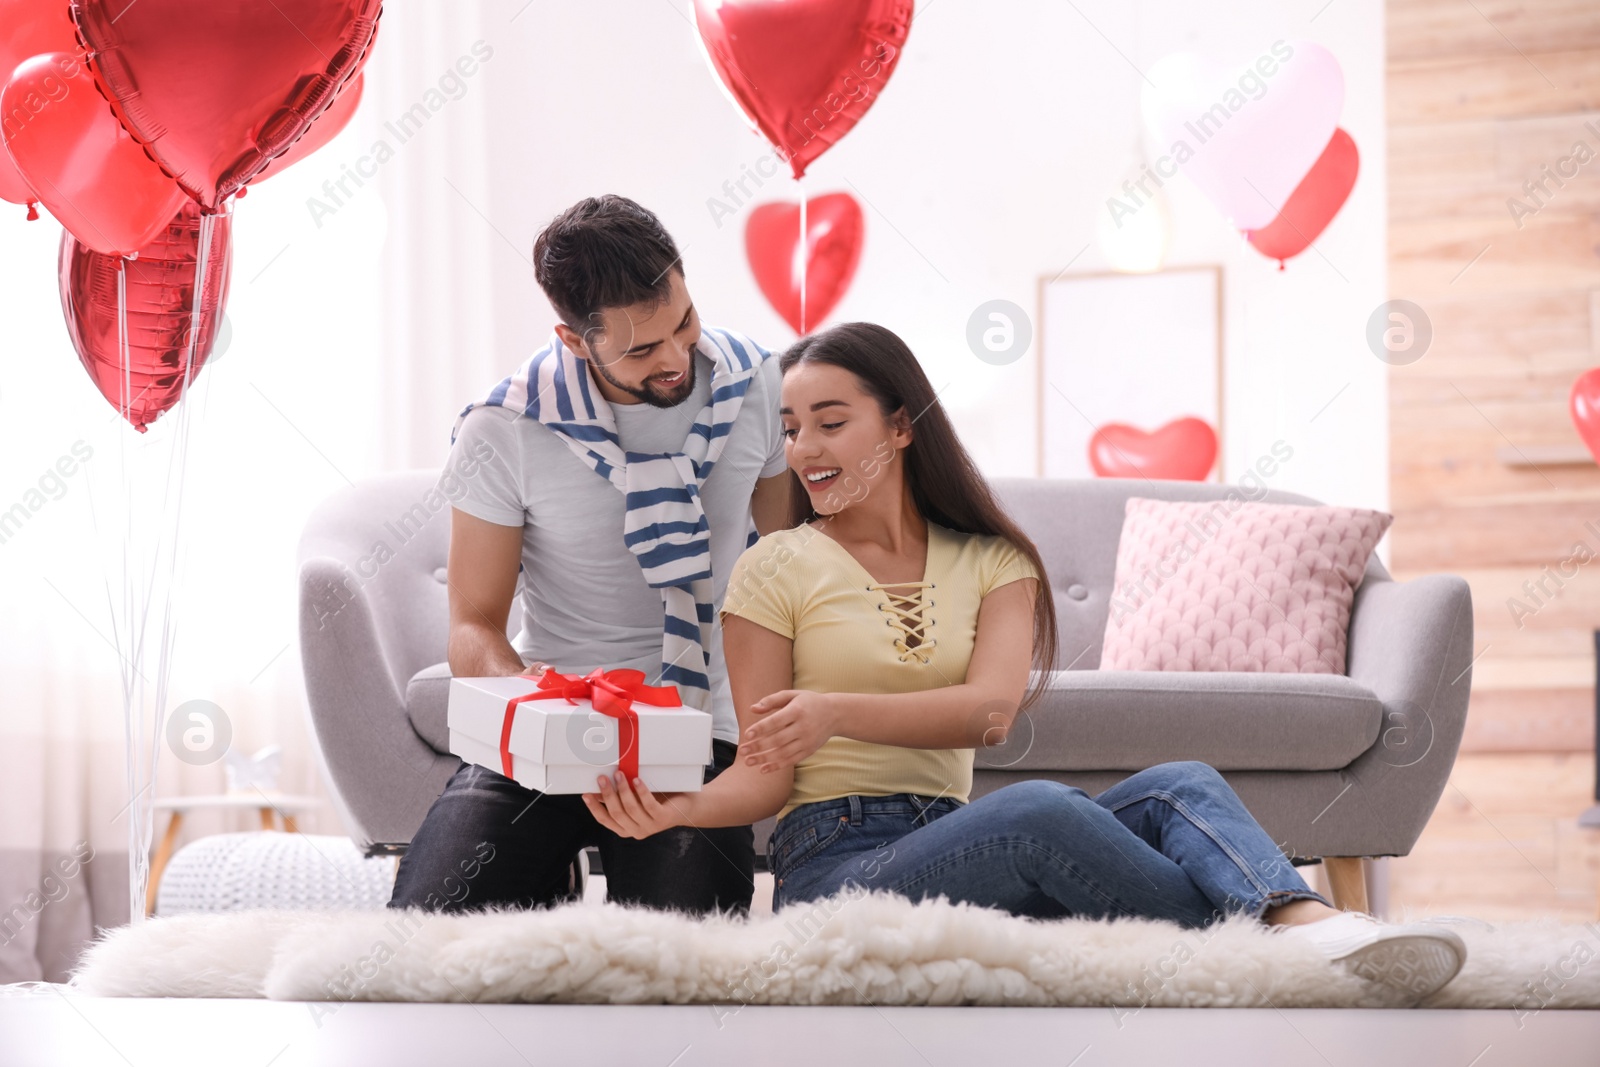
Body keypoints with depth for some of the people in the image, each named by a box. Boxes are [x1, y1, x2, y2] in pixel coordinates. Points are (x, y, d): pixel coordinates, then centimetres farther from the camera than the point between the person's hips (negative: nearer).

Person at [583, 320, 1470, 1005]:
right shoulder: (775, 572, 8)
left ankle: (1316, 930, -51)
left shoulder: (991, 563, 15)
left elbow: (990, 711, -5)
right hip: (835, 864, -4)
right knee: (1041, 808, -34)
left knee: (1182, 785, -22)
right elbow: (766, 774, 3)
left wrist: (838, 712, -21)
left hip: (956, 849, 4)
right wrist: (677, 807, -19)